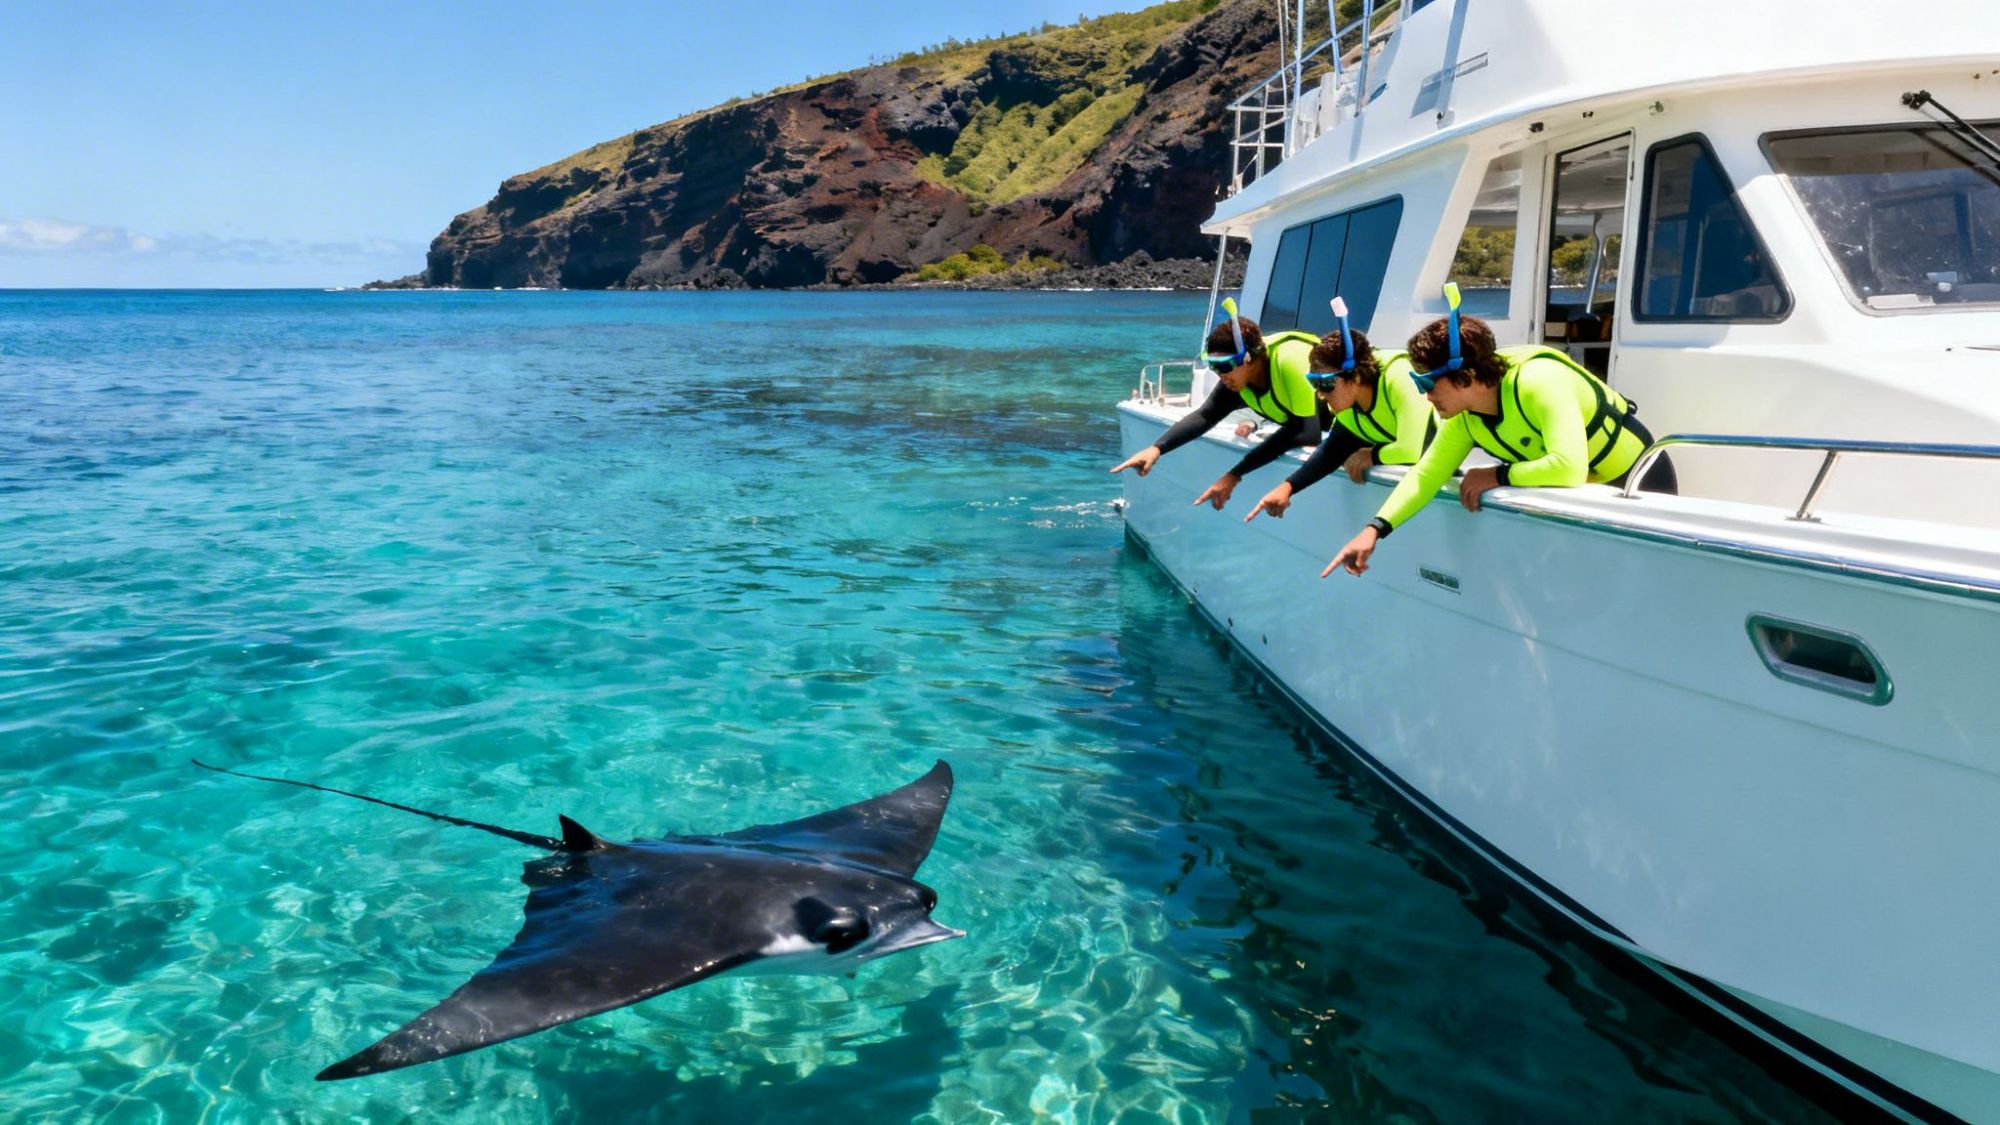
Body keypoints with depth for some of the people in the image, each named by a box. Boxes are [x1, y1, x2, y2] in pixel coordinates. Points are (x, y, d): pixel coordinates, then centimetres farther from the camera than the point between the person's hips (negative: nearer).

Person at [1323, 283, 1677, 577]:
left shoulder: (1538, 383, -36)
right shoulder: (1463, 417, -12)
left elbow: (1569, 468, -47)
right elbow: (1426, 474, -11)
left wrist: (1498, 476, -31)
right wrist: (1375, 529, -24)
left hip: (1637, 481, -7)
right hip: (1580, 497, 7)